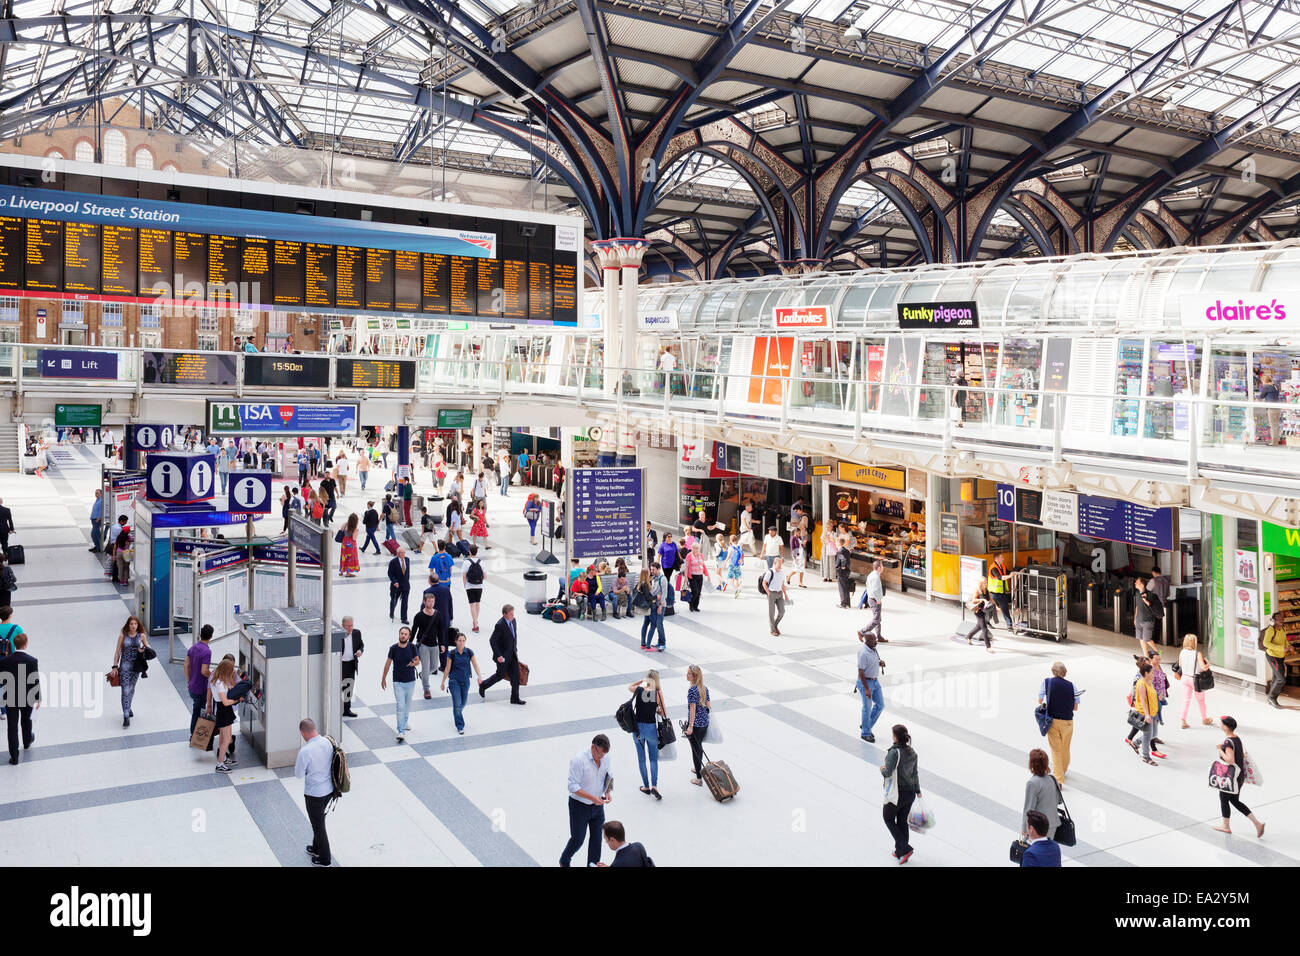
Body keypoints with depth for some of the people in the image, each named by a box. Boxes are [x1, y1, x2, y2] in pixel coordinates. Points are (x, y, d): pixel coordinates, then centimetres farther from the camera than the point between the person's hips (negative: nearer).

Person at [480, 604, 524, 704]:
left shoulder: (513, 621, 1)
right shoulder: (500, 625, -24)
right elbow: (492, 641, -21)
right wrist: (498, 655, -22)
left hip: (512, 655, 7)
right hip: (503, 656, -7)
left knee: (515, 675, 5)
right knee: (501, 675, 9)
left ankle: (515, 698, 14)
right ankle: (483, 685, 33)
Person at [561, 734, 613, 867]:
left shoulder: (605, 757, -6)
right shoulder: (579, 759, -25)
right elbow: (573, 786, -23)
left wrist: (607, 793, -8)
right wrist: (592, 797, -29)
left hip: (597, 804, 5)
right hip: (579, 805, -5)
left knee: (596, 837, 10)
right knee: (578, 839, 3)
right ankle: (564, 861, 30)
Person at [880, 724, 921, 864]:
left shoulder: (894, 752, -21)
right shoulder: (912, 752, 3)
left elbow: (887, 773, -24)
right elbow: (915, 773, 13)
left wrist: (882, 768, -1)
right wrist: (918, 790, 25)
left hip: (897, 793, -7)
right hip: (910, 792, 7)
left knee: (888, 818, 13)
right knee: (902, 821, 18)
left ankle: (905, 849, 2)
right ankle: (900, 852, 27)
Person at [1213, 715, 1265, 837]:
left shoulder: (1228, 742, -25)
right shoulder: (1237, 738, 2)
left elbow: (1230, 760, -32)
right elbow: (1244, 755, 14)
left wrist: (1220, 750, -20)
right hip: (1240, 775, 8)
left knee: (1223, 799, 13)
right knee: (1235, 801, 20)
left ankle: (1226, 826, 28)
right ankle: (1257, 823, 14)